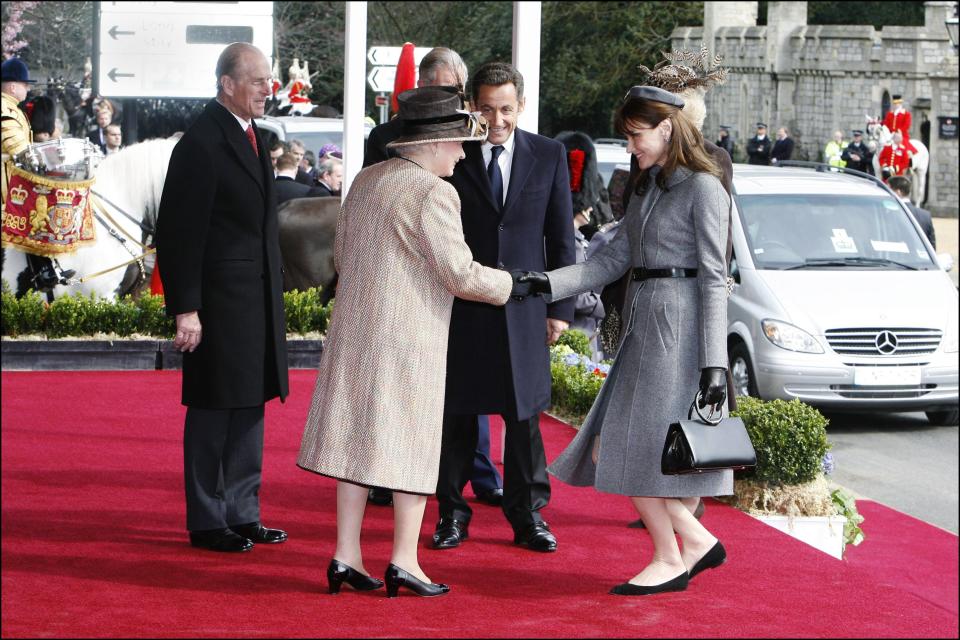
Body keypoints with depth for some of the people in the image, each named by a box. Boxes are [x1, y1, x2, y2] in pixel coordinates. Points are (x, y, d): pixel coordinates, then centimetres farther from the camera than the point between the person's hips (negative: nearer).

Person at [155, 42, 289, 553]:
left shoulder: (250, 136, 13)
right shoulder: (201, 142, -14)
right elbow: (179, 233, -16)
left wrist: (273, 296, 17)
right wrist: (185, 309, -19)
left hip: (257, 299, 9)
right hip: (220, 299, -9)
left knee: (249, 408, 14)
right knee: (213, 412, 0)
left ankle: (242, 515, 23)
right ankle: (207, 523, 8)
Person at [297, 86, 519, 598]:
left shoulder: (365, 180, 9)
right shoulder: (433, 193, -15)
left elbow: (341, 255, 18)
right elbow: (461, 275, -16)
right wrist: (509, 284, 0)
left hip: (355, 326, 7)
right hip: (408, 336, -7)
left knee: (355, 435, 9)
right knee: (410, 441, 2)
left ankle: (346, 555, 11)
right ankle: (404, 561, 4)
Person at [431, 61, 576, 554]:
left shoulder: (549, 155, 4)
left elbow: (561, 236, 7)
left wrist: (561, 306, 2)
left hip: (524, 307, 1)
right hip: (460, 306, -1)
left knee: (524, 413, 5)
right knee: (457, 412, 5)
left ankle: (527, 515, 15)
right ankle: (452, 513, 15)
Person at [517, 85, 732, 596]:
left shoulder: (703, 187, -8)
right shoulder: (648, 187, 18)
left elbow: (713, 278, -12)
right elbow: (614, 260, 15)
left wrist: (714, 363, -17)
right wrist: (549, 284, 3)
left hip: (678, 323, -9)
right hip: (643, 322, 9)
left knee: (634, 446, -8)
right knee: (611, 446, 4)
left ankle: (670, 560, 4)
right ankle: (696, 540, 12)